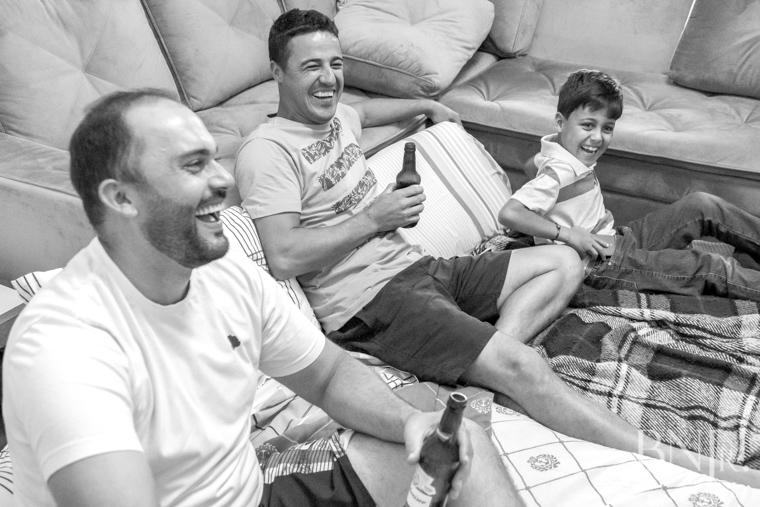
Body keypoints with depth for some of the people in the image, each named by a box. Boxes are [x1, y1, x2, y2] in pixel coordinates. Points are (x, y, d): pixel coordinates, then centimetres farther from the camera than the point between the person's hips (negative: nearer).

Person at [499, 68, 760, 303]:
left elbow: (535, 163, 24)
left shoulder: (573, 155, 1)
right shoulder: (560, 172, -27)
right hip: (601, 265, -10)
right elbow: (509, 213, -37)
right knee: (711, 267, -7)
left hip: (617, 239, 10)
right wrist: (567, 233, -31)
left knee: (702, 205, 6)